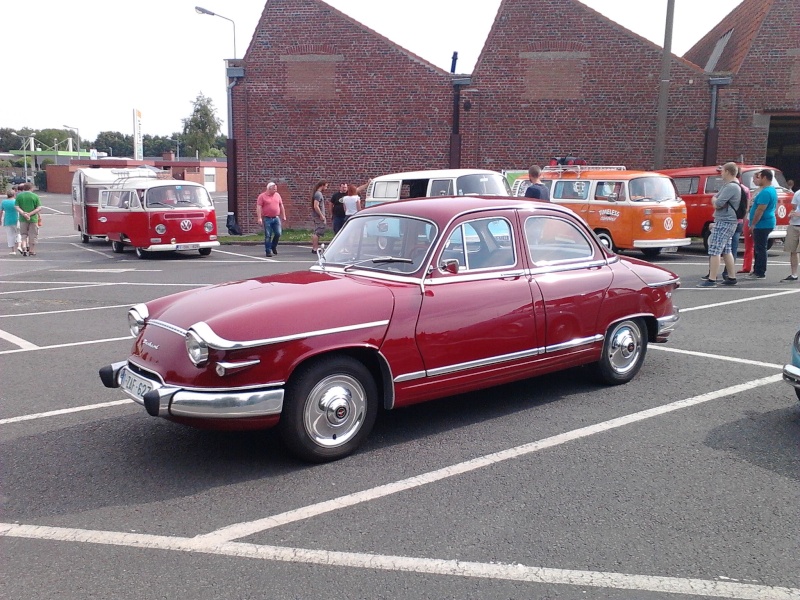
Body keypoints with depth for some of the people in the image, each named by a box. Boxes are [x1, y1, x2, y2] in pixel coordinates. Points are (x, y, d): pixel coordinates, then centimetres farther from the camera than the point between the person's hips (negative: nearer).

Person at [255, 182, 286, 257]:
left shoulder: (277, 195, 12)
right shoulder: (262, 196, -3)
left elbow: (281, 206, 19)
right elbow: (258, 207, -8)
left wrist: (283, 216, 17)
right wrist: (259, 218, -17)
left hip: (276, 218, 4)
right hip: (267, 219, -4)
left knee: (278, 233, -1)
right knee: (268, 236, -2)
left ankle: (273, 246, 24)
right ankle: (268, 251, 6)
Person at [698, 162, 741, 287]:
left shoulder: (731, 187, -17)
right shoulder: (728, 185, 18)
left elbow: (717, 204, -22)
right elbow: (714, 198, 19)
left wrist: (715, 200, -1)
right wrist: (715, 199, -2)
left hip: (724, 222, -11)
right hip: (727, 222, 11)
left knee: (714, 251, -11)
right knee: (726, 251, 15)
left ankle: (711, 279, -13)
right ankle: (732, 277, 20)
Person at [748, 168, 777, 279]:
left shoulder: (765, 192, -18)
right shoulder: (772, 190, 17)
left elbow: (760, 209, -23)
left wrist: (753, 224, -20)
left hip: (762, 224, -11)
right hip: (767, 223, 11)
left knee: (760, 249, -7)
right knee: (758, 248, 16)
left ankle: (760, 273, -4)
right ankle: (757, 270, 23)